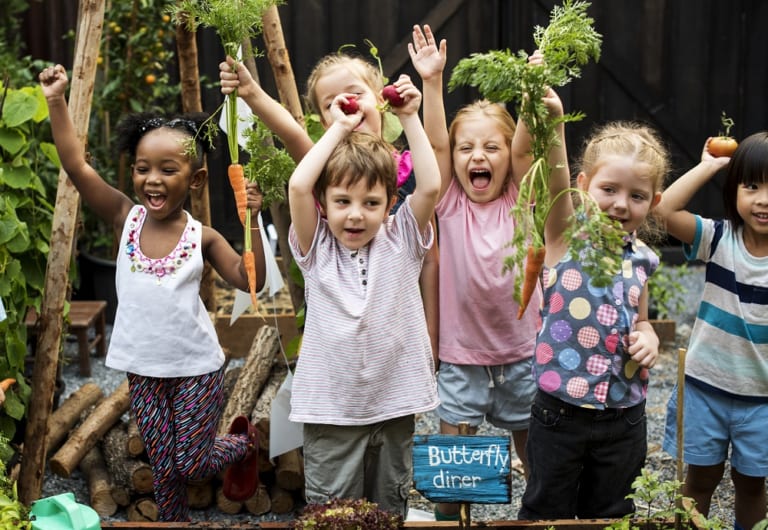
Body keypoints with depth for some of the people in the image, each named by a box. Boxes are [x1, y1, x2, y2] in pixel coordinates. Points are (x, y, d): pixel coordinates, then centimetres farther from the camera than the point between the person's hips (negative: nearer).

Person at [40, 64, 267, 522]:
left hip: (197, 367, -2)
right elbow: (76, 165, -13)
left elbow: (249, 279, -11)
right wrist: (57, 101, -19)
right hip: (144, 368, 2)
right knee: (164, 467, 10)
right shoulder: (126, 218, -6)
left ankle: (246, 441, 34)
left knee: (192, 463, 6)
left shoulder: (202, 237, -8)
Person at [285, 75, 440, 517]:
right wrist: (339, 128, -10)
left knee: (390, 512, 16)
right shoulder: (317, 247, -3)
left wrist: (410, 119, -9)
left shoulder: (401, 241, 0)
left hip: (394, 406, 1)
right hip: (331, 410, -1)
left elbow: (430, 186, -14)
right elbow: (298, 186, -18)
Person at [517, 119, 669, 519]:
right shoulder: (565, 236, -9)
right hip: (560, 411, -4)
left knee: (610, 513, 19)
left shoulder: (640, 259, 3)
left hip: (623, 416, 4)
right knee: (546, 512, 12)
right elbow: (556, 177, -29)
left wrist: (648, 337, -5)